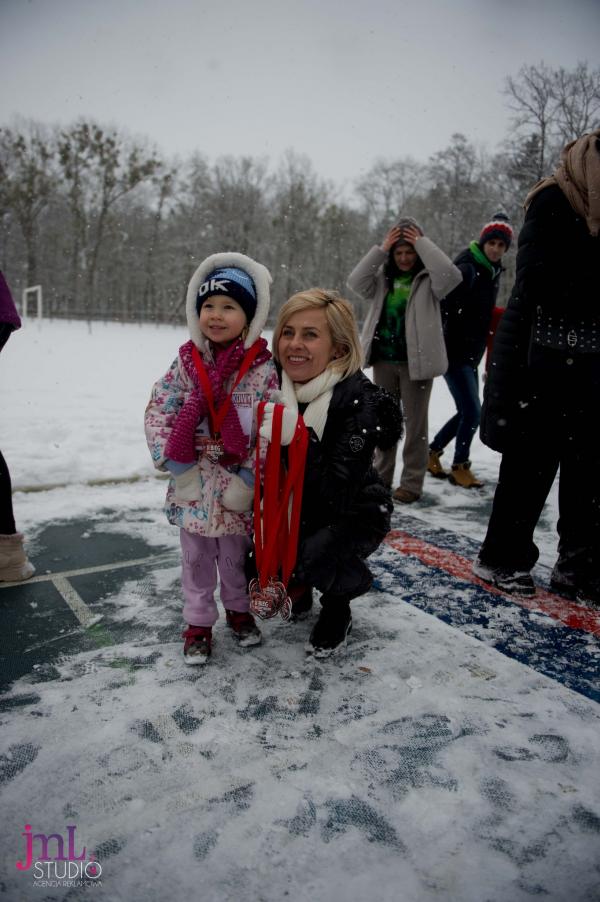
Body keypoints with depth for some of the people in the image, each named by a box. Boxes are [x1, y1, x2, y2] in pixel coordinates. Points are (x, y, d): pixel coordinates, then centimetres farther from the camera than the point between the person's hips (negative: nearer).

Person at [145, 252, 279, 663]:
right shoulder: (186, 362, -2)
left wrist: (249, 478, -14)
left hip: (237, 485, -2)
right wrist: (172, 459, -10)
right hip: (193, 483, 2)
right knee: (196, 556, 14)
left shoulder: (263, 368, -10)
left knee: (236, 553, 16)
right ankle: (199, 622, 31)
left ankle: (239, 609, 39)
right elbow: (158, 410, -1)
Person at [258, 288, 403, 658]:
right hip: (300, 509, 5)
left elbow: (338, 494, -32)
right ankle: (297, 587, 22)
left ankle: (337, 607, 5)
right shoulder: (278, 386, -12)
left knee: (315, 553, -30)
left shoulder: (361, 401, -27)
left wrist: (298, 439, -42)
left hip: (355, 516, -5)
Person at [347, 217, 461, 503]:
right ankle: (381, 475, 27)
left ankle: (412, 482, 11)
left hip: (416, 361, -4)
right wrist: (381, 249, -10)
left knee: (415, 422, 2)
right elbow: (356, 282, -6)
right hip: (384, 360, 4)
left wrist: (423, 243, -14)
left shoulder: (428, 279, -2)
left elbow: (451, 275, -21)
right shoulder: (383, 277, 8)